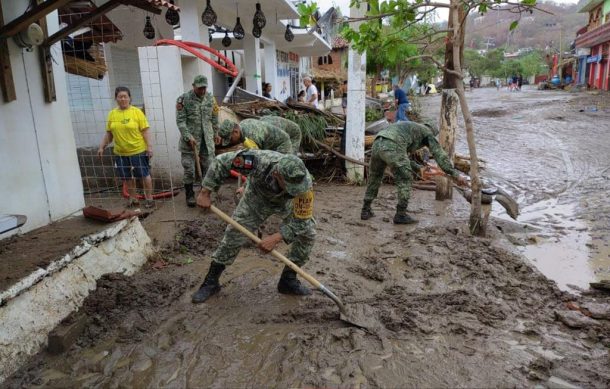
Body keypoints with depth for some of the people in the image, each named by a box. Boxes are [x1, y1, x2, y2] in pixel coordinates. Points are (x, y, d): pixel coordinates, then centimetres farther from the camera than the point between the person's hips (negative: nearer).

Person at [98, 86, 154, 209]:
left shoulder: (137, 112, -4)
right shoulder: (112, 114, 7)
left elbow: (145, 130, -7)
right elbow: (109, 134, 13)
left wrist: (149, 146, -13)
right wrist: (102, 147, 9)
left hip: (138, 151, -4)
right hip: (120, 153, 4)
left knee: (144, 174, 4)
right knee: (127, 177, 12)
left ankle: (149, 199, 16)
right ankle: (133, 199, 27)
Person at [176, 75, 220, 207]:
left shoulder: (211, 99, 7)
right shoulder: (183, 99, -7)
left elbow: (214, 119, 16)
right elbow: (180, 121, -10)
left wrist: (216, 134, 19)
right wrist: (188, 137, -17)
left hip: (207, 140, 4)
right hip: (190, 141, -3)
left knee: (209, 168, 7)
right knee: (189, 169, 1)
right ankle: (190, 195, 16)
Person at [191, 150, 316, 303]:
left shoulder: (304, 182, -39)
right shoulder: (259, 160, -43)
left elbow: (301, 220, -31)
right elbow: (222, 160, -29)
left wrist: (276, 238, -44)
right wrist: (205, 192, -28)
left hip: (286, 203, 1)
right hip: (257, 197, -1)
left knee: (307, 233, -12)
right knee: (234, 234, -4)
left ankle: (288, 280, 5)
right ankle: (211, 281, 13)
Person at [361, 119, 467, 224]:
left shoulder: (406, 129, 43)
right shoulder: (427, 132, 23)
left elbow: (402, 159, 44)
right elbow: (440, 155, 14)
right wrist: (456, 175, 14)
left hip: (377, 144, 7)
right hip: (392, 147, -7)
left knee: (374, 177, 24)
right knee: (404, 180, 7)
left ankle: (366, 211, 28)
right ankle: (400, 215, 9)